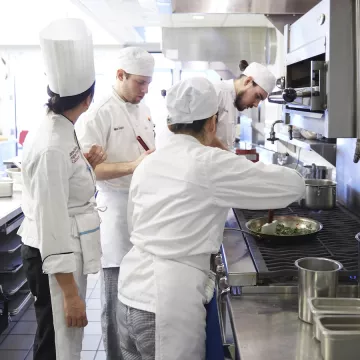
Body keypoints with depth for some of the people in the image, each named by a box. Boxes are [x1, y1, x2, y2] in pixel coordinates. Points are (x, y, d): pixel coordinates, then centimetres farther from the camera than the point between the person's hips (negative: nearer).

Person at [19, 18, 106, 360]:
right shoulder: (52, 145, -25)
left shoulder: (59, 132, 4)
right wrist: (70, 293, -21)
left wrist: (86, 165, 5)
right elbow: (51, 225, -24)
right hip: (54, 259, -9)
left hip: (64, 254, 9)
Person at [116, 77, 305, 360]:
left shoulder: (148, 163, 7)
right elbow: (294, 185, -8)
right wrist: (261, 173, 14)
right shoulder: (210, 164, -13)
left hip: (131, 295, 7)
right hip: (167, 303, -7)